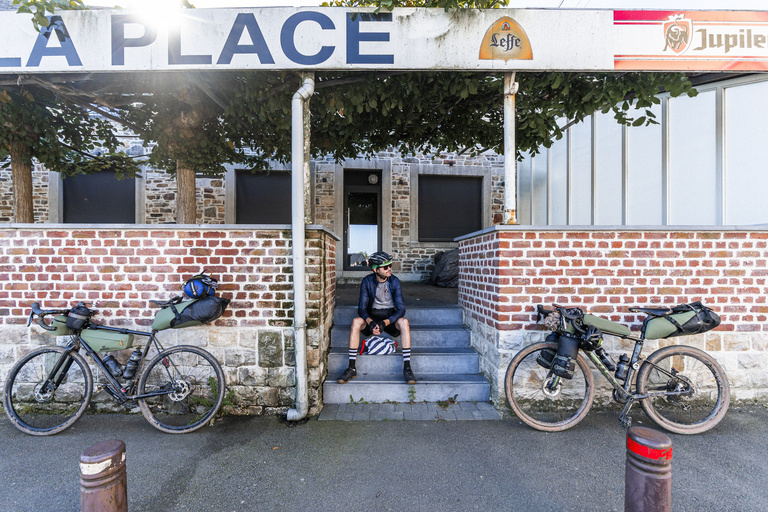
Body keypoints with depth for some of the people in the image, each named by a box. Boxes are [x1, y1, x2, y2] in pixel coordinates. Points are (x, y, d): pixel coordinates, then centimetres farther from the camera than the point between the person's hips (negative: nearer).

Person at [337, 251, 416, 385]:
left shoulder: (394, 281, -11)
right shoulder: (367, 281, -9)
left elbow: (401, 309, -15)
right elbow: (362, 307, -12)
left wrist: (385, 323, -31)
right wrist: (370, 322, -33)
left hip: (390, 317, 0)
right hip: (372, 316, 1)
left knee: (404, 322, -32)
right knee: (356, 322, -29)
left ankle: (407, 367, -27)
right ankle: (351, 368, -22)